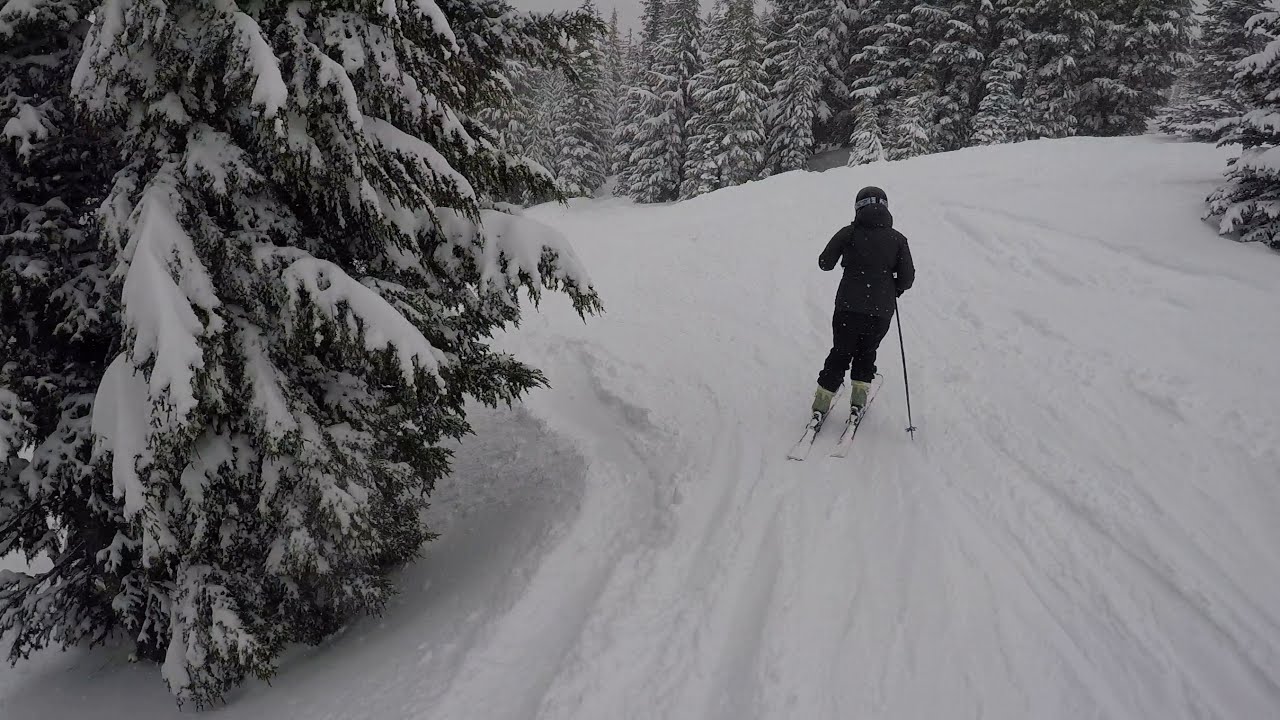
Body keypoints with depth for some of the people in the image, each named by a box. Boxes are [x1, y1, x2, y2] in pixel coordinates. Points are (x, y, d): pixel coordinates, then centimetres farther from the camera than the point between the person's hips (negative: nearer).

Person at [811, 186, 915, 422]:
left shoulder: (849, 233, -2)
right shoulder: (897, 239, 1)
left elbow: (825, 263, 2)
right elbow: (907, 278, 0)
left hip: (848, 307, 0)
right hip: (881, 311, 0)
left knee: (841, 354, 15)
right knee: (866, 353, 24)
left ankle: (822, 402, 14)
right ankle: (859, 397, 18)